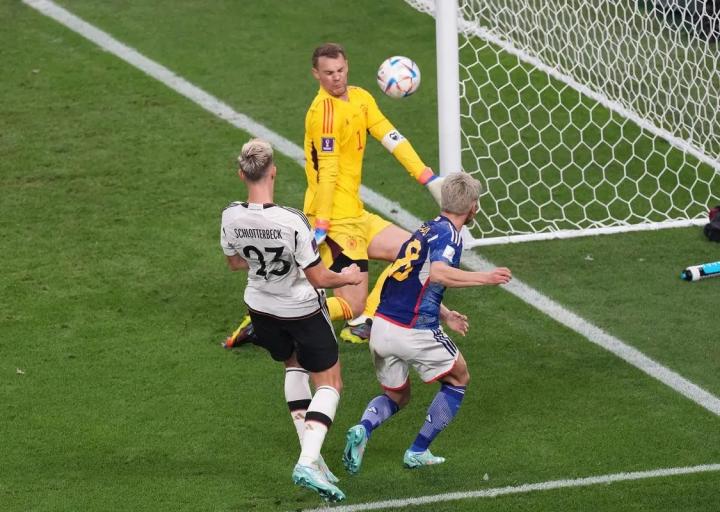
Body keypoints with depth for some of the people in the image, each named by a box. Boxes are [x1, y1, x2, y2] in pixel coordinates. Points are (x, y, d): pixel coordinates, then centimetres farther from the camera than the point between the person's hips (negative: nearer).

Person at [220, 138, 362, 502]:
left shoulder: (231, 217, -18)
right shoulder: (292, 221, -32)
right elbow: (318, 278, -23)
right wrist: (347, 277, -2)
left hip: (260, 307, 5)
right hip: (303, 310, -5)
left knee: (293, 365, 30)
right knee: (329, 383, 10)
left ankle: (309, 452, 23)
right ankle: (308, 462, -9)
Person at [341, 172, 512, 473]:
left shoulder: (427, 229, 17)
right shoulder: (448, 233, -9)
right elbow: (438, 273, -29)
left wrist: (445, 316, 36)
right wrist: (484, 278, -23)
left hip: (381, 325, 7)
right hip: (414, 332, -7)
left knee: (396, 397, 25)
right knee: (458, 380, 18)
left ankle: (363, 429, -7)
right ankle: (418, 452, 15)